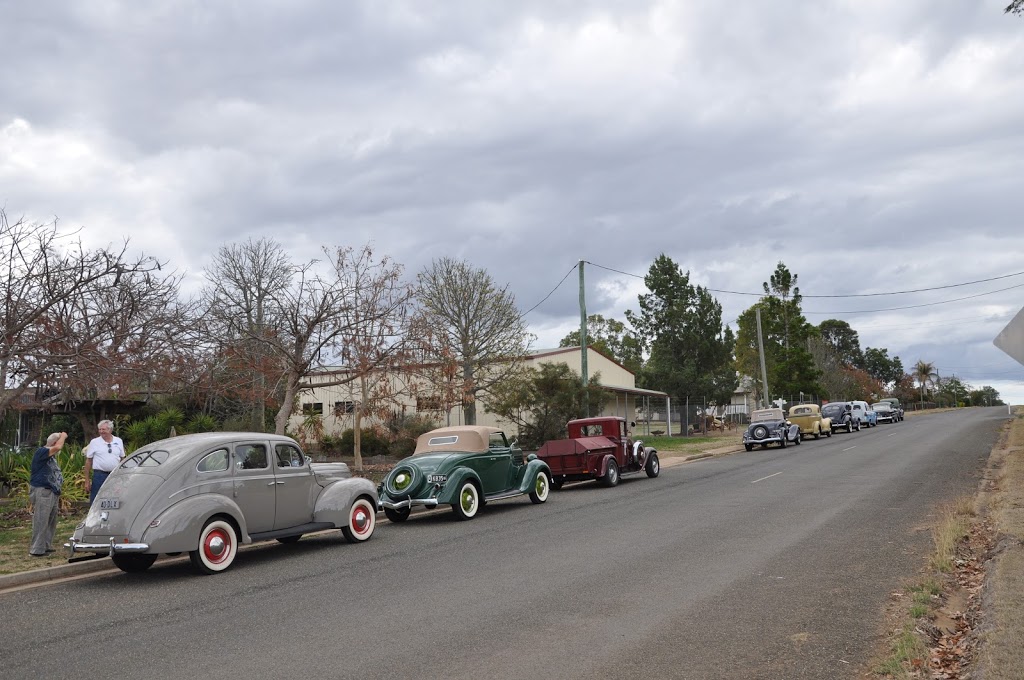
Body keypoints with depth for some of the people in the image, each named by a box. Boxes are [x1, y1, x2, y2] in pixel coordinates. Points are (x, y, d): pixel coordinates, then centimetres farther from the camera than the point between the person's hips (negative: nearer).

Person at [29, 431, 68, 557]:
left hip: (52, 493, 10)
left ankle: (47, 546, 19)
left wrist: (58, 494, 24)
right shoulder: (41, 452, -10)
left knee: (51, 521, 12)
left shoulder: (51, 457, 19)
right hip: (41, 492, -10)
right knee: (41, 522, -8)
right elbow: (58, 447, -28)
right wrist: (63, 436, -9)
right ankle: (36, 550, -5)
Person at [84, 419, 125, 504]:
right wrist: (87, 480, -2)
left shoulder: (118, 441, 8)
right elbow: (88, 461, 2)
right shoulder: (94, 442, 1)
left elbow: (122, 459, 14)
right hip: (99, 475, -2)